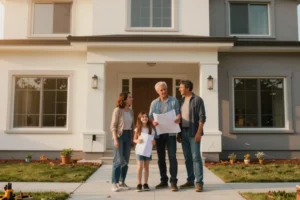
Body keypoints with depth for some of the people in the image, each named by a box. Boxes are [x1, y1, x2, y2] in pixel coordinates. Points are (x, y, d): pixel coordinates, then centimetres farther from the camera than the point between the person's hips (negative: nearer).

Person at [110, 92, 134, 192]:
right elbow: (113, 126, -11)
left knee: (126, 161, 6)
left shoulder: (131, 111, 10)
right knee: (118, 160, -10)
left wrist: (133, 138, 11)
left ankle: (122, 182, 15)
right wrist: (115, 139, -19)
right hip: (119, 136, -6)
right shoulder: (117, 110, -9)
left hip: (128, 136, 6)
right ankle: (114, 183, -2)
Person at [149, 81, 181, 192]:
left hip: (170, 132, -3)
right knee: (161, 158, 9)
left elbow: (178, 113, -1)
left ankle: (173, 182, -3)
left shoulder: (174, 101, 4)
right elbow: (150, 116, 6)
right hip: (159, 133, 3)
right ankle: (163, 181, 20)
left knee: (172, 157, -8)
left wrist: (178, 118, -25)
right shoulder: (154, 103, 11)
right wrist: (153, 121, -17)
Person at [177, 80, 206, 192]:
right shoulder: (182, 101, 14)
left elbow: (202, 117, -11)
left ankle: (199, 182, -2)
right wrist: (179, 133, 12)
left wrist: (199, 132, -18)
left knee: (196, 157, -7)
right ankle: (190, 181, 17)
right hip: (184, 133, 7)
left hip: (193, 133, -7)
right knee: (187, 158, 9)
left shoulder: (197, 100, -6)